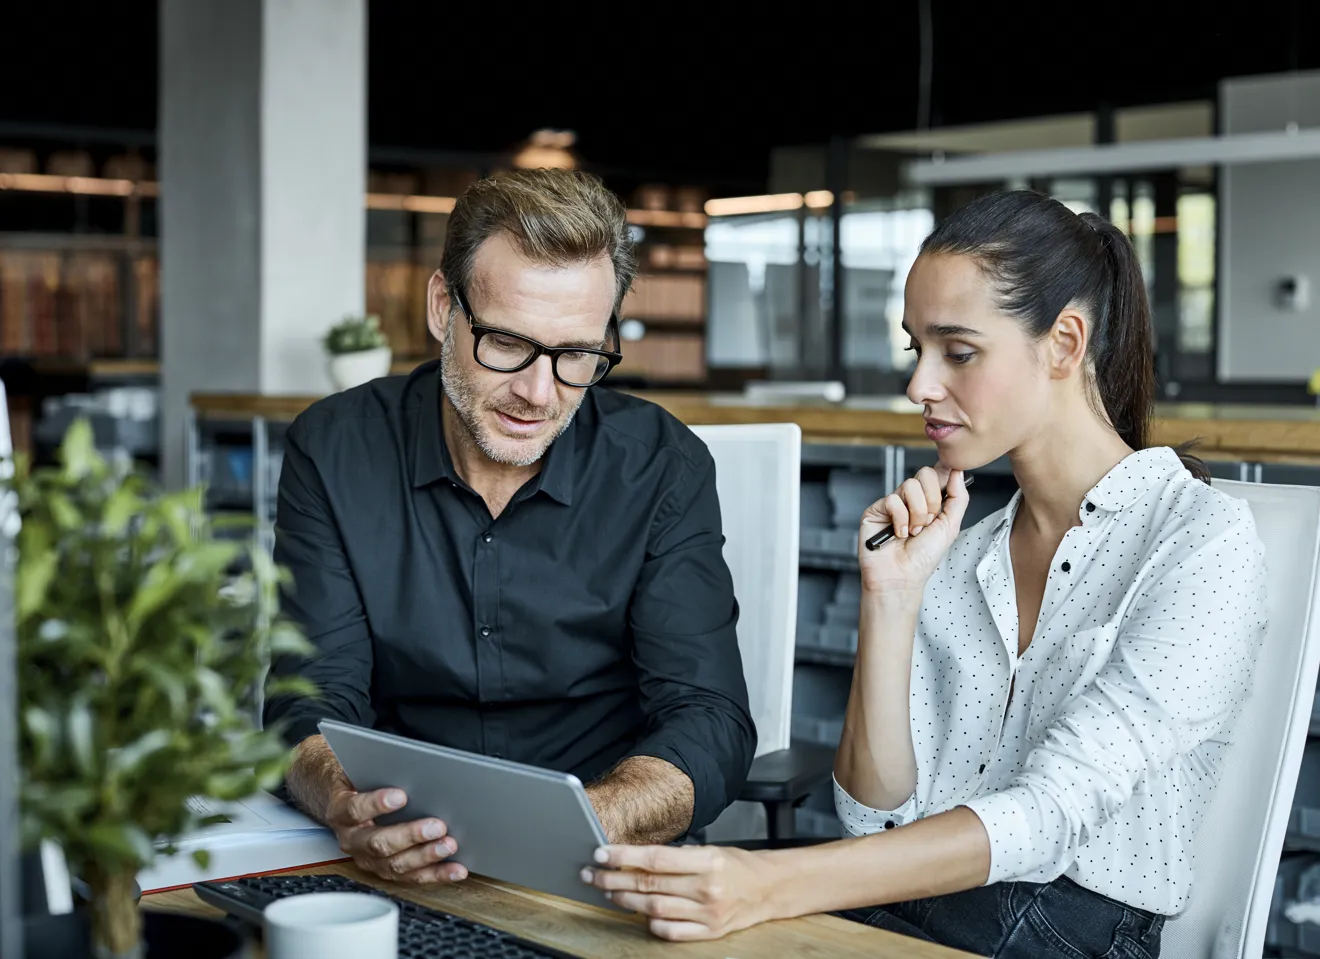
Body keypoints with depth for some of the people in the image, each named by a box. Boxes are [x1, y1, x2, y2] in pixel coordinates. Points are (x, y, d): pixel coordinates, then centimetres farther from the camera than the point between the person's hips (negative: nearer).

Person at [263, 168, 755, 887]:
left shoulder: (661, 469, -5)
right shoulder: (335, 451, -3)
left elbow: (709, 728, -11)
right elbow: (313, 705, -7)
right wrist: (351, 811, -31)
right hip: (399, 878, 0)